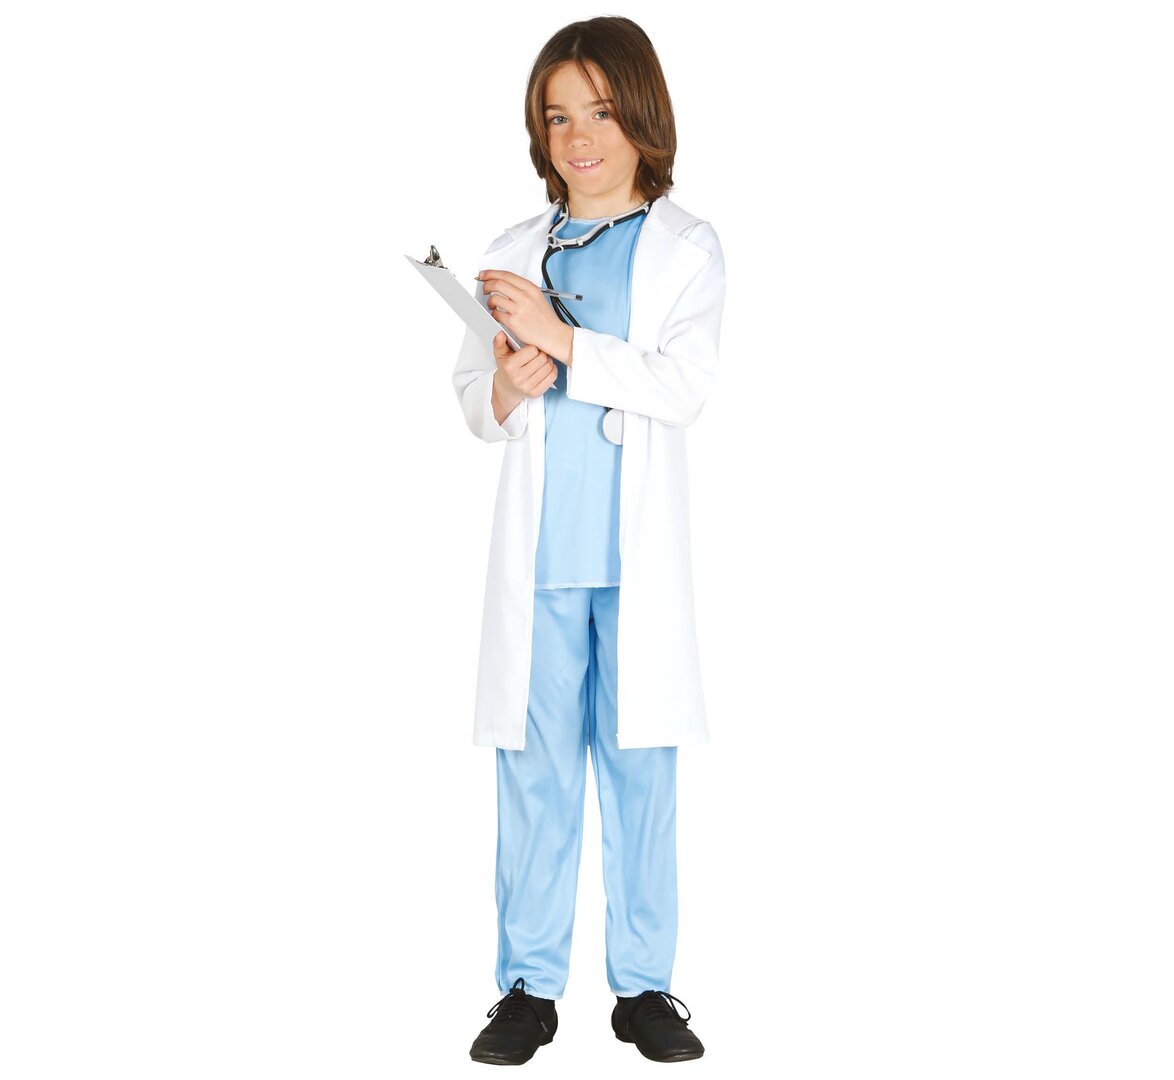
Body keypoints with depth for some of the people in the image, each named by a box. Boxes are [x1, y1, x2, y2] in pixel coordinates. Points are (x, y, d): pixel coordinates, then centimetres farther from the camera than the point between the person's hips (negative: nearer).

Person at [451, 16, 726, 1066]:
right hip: (539, 551, 2)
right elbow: (471, 391, 14)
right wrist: (504, 393, -9)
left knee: (640, 768, 3)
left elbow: (684, 384, -9)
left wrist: (564, 341, -17)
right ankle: (531, 985, 14)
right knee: (536, 770, 4)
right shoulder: (513, 255, 12)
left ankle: (644, 985, 15)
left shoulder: (686, 248, 4)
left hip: (639, 554, -2)